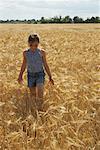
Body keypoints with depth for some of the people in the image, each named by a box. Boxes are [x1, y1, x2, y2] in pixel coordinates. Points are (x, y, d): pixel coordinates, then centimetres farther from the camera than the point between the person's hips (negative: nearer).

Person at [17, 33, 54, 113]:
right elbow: (24, 65, 10)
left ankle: (40, 109, -6)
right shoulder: (25, 53, -2)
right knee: (33, 94, 9)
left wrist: (50, 77, 3)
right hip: (30, 74, 2)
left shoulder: (42, 52, -8)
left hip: (40, 74, -2)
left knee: (40, 92, -18)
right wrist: (20, 75, 13)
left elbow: (45, 65, 0)